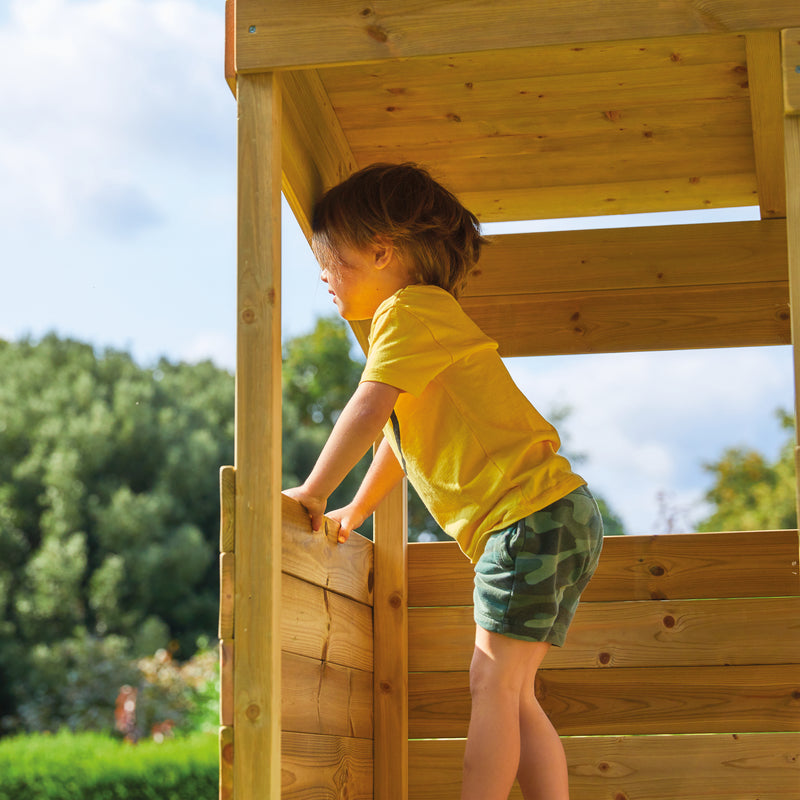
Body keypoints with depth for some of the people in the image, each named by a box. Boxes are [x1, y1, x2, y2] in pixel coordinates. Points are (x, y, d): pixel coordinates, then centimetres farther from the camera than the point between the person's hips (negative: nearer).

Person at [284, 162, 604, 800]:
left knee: (494, 683, -12)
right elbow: (401, 436, 32)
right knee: (511, 695, 9)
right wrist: (354, 514, 34)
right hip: (553, 524, 10)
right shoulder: (429, 319, 24)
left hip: (533, 514, -10)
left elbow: (368, 412, -16)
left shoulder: (407, 310, -8)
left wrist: (313, 493, -8)